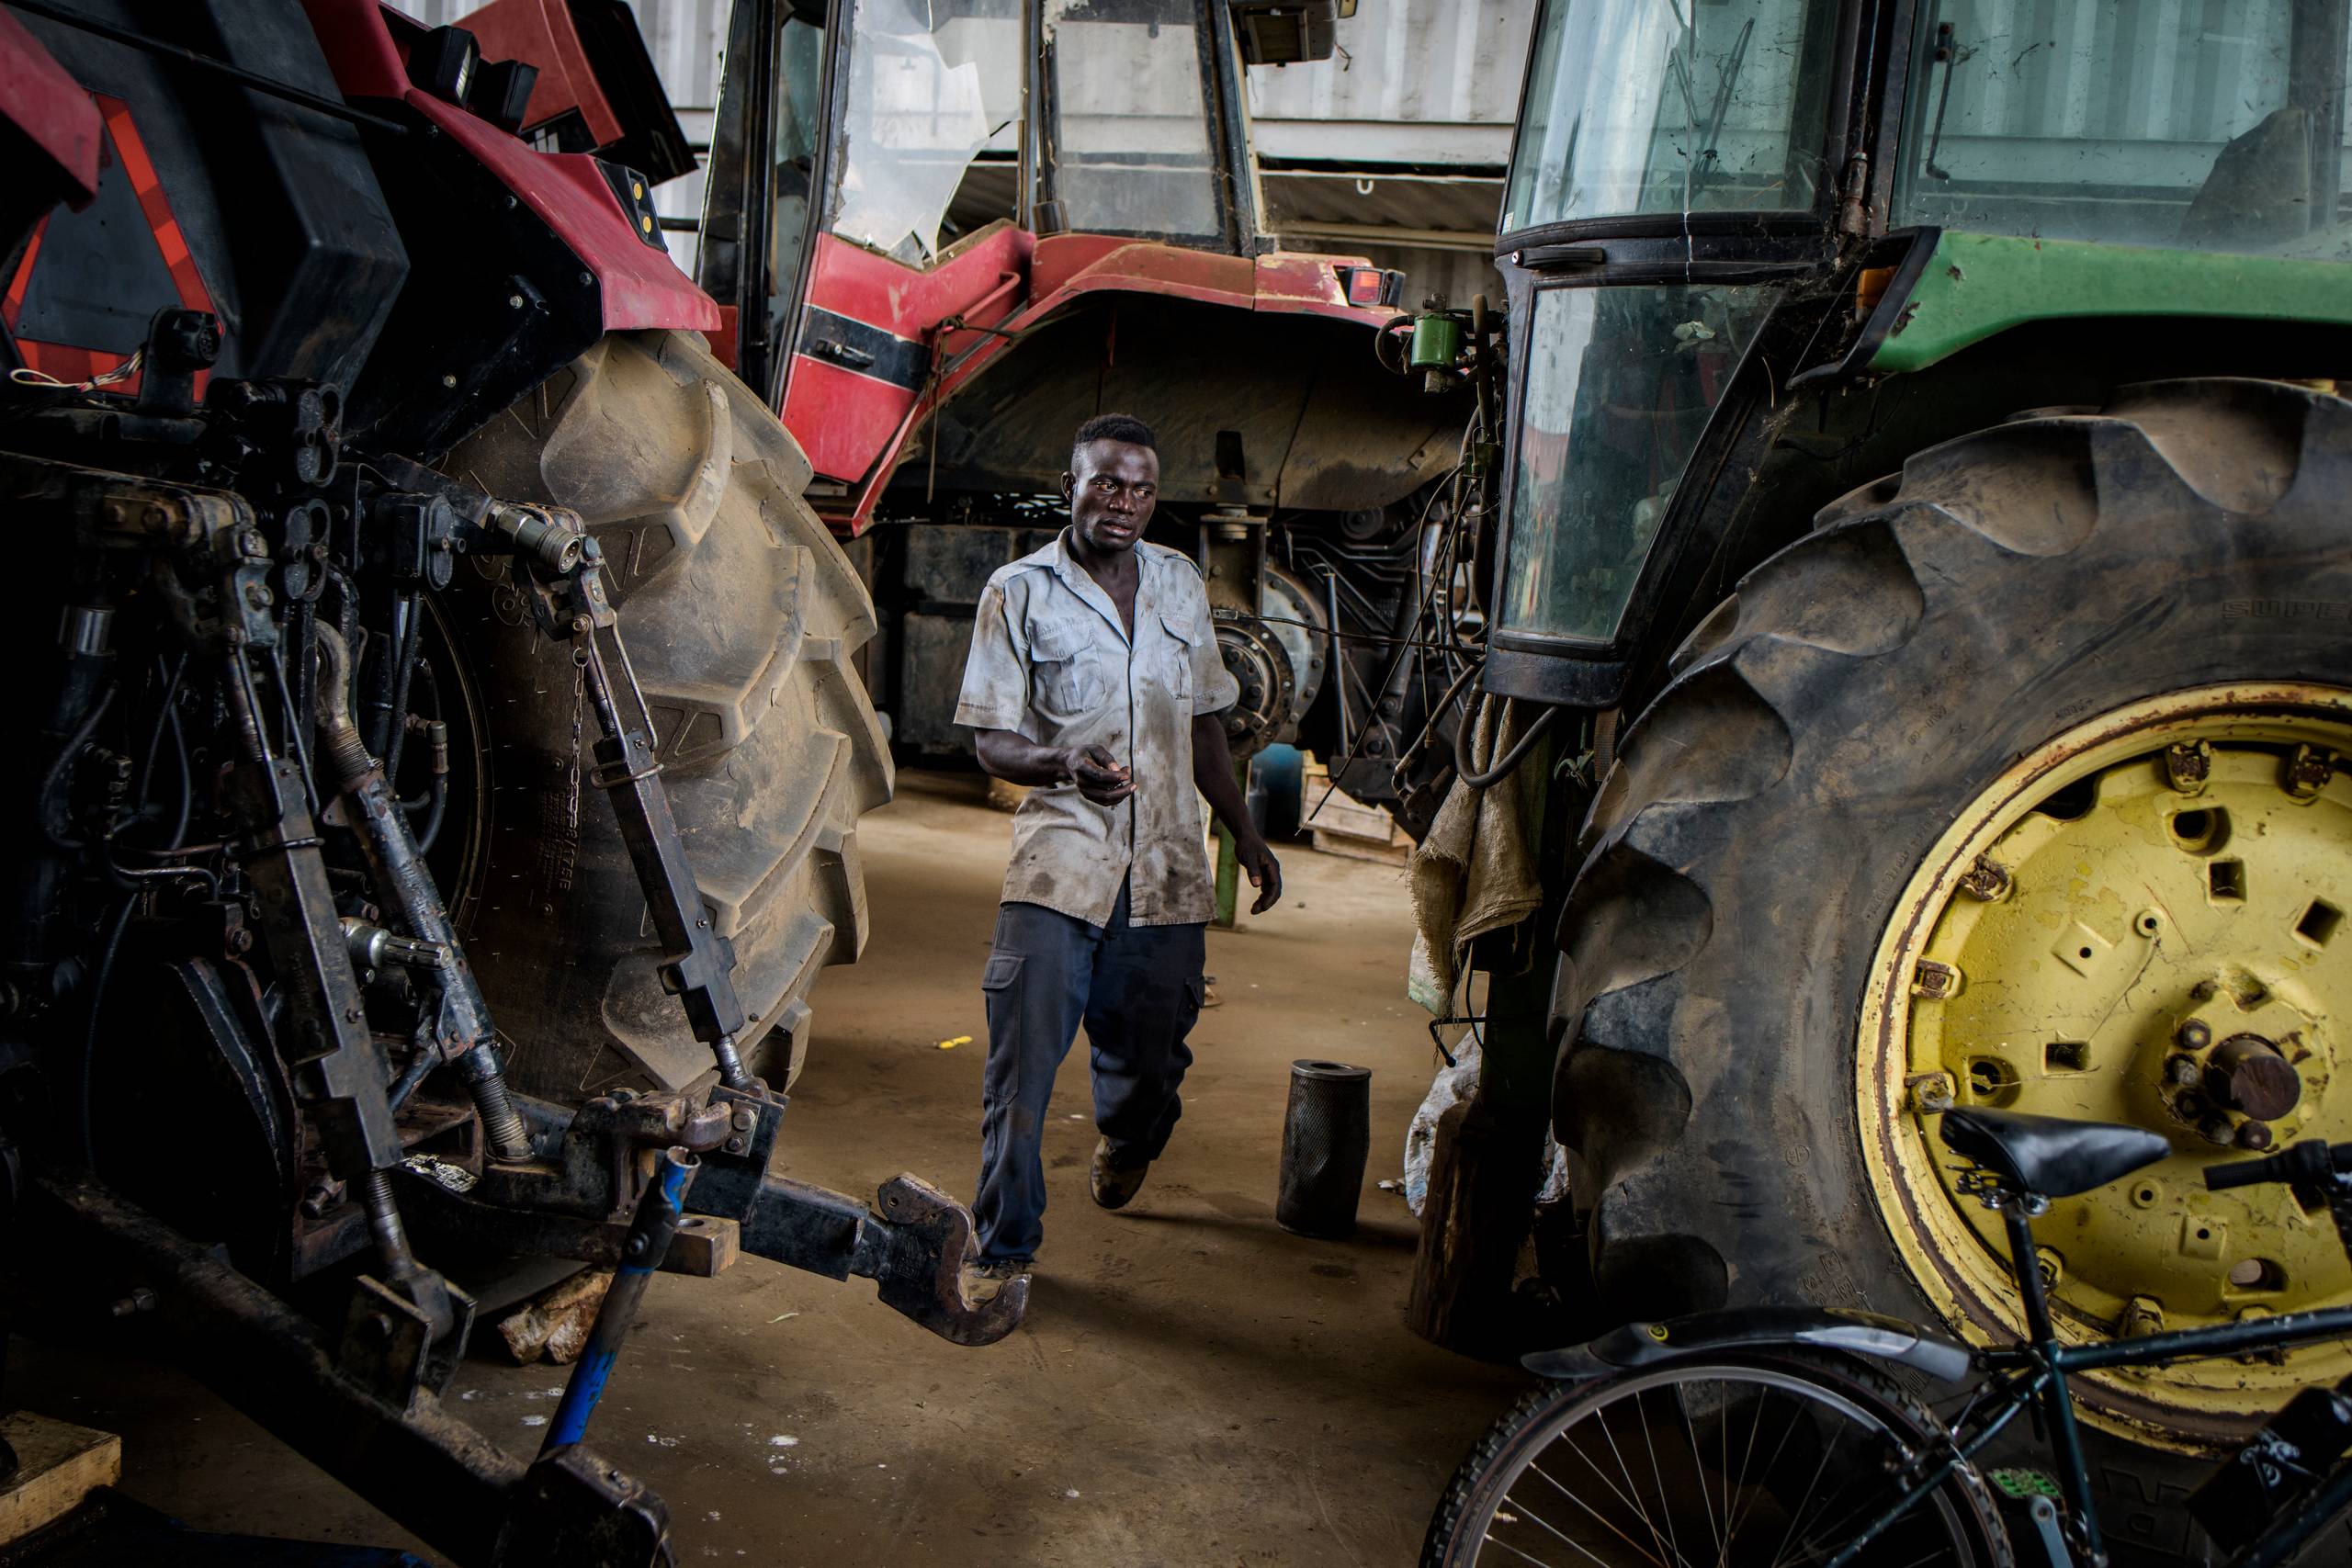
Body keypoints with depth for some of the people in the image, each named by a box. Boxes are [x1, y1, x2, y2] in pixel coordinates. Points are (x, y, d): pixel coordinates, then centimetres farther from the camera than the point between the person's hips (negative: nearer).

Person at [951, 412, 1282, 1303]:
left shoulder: (1181, 584, 12)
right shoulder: (1020, 592, -1)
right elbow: (990, 738, -3)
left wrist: (1244, 831, 20)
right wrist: (1064, 764, -23)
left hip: (1167, 869, 4)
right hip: (1059, 861, -4)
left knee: (1150, 1054, 13)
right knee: (1020, 1058, -8)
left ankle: (1123, 1147, 48)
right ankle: (1003, 1243, 7)